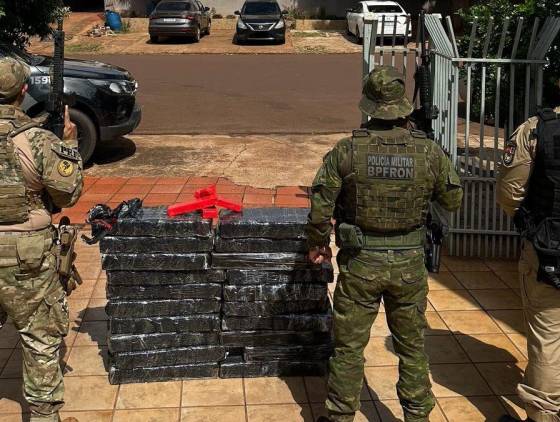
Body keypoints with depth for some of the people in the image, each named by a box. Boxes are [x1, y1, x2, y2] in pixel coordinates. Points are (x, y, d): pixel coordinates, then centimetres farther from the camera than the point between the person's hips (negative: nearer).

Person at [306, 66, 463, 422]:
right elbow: (454, 200, 3)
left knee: (349, 347, 13)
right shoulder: (429, 152, -10)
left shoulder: (348, 150, -13)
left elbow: (320, 204, -9)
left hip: (360, 263, -1)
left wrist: (318, 243, 8)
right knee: (412, 346, 18)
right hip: (410, 264, 1)